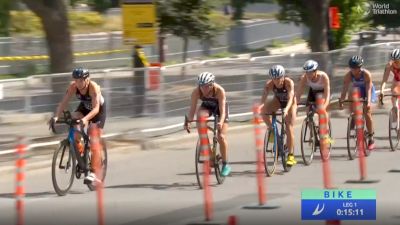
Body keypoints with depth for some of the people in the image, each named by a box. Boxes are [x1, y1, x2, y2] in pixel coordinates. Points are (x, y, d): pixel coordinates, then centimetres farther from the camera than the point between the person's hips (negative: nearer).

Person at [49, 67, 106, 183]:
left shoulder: (93, 87, -36)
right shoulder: (73, 86, -25)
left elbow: (96, 108, -44)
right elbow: (63, 102, -28)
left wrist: (85, 119, -61)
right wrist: (56, 116, -46)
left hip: (98, 110, -4)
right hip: (84, 107, 4)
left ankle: (93, 173, -4)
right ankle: (80, 156, -7)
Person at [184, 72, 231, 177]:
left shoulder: (219, 90, -36)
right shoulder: (196, 92, -30)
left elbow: (222, 111, -41)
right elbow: (192, 109, -31)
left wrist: (221, 122, -59)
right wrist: (188, 121, -49)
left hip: (220, 106, -2)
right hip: (207, 106, 2)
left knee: (221, 137, -13)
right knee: (200, 115, -34)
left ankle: (225, 164, 6)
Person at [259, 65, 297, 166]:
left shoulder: (289, 83, -35)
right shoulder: (269, 84, -28)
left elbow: (290, 99, -44)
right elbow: (263, 99, -36)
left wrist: (286, 109, -63)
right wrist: (260, 107, -57)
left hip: (290, 103, -3)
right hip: (278, 101, 3)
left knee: (289, 128, -12)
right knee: (263, 110, -27)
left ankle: (291, 156, -7)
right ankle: (271, 129, -6)